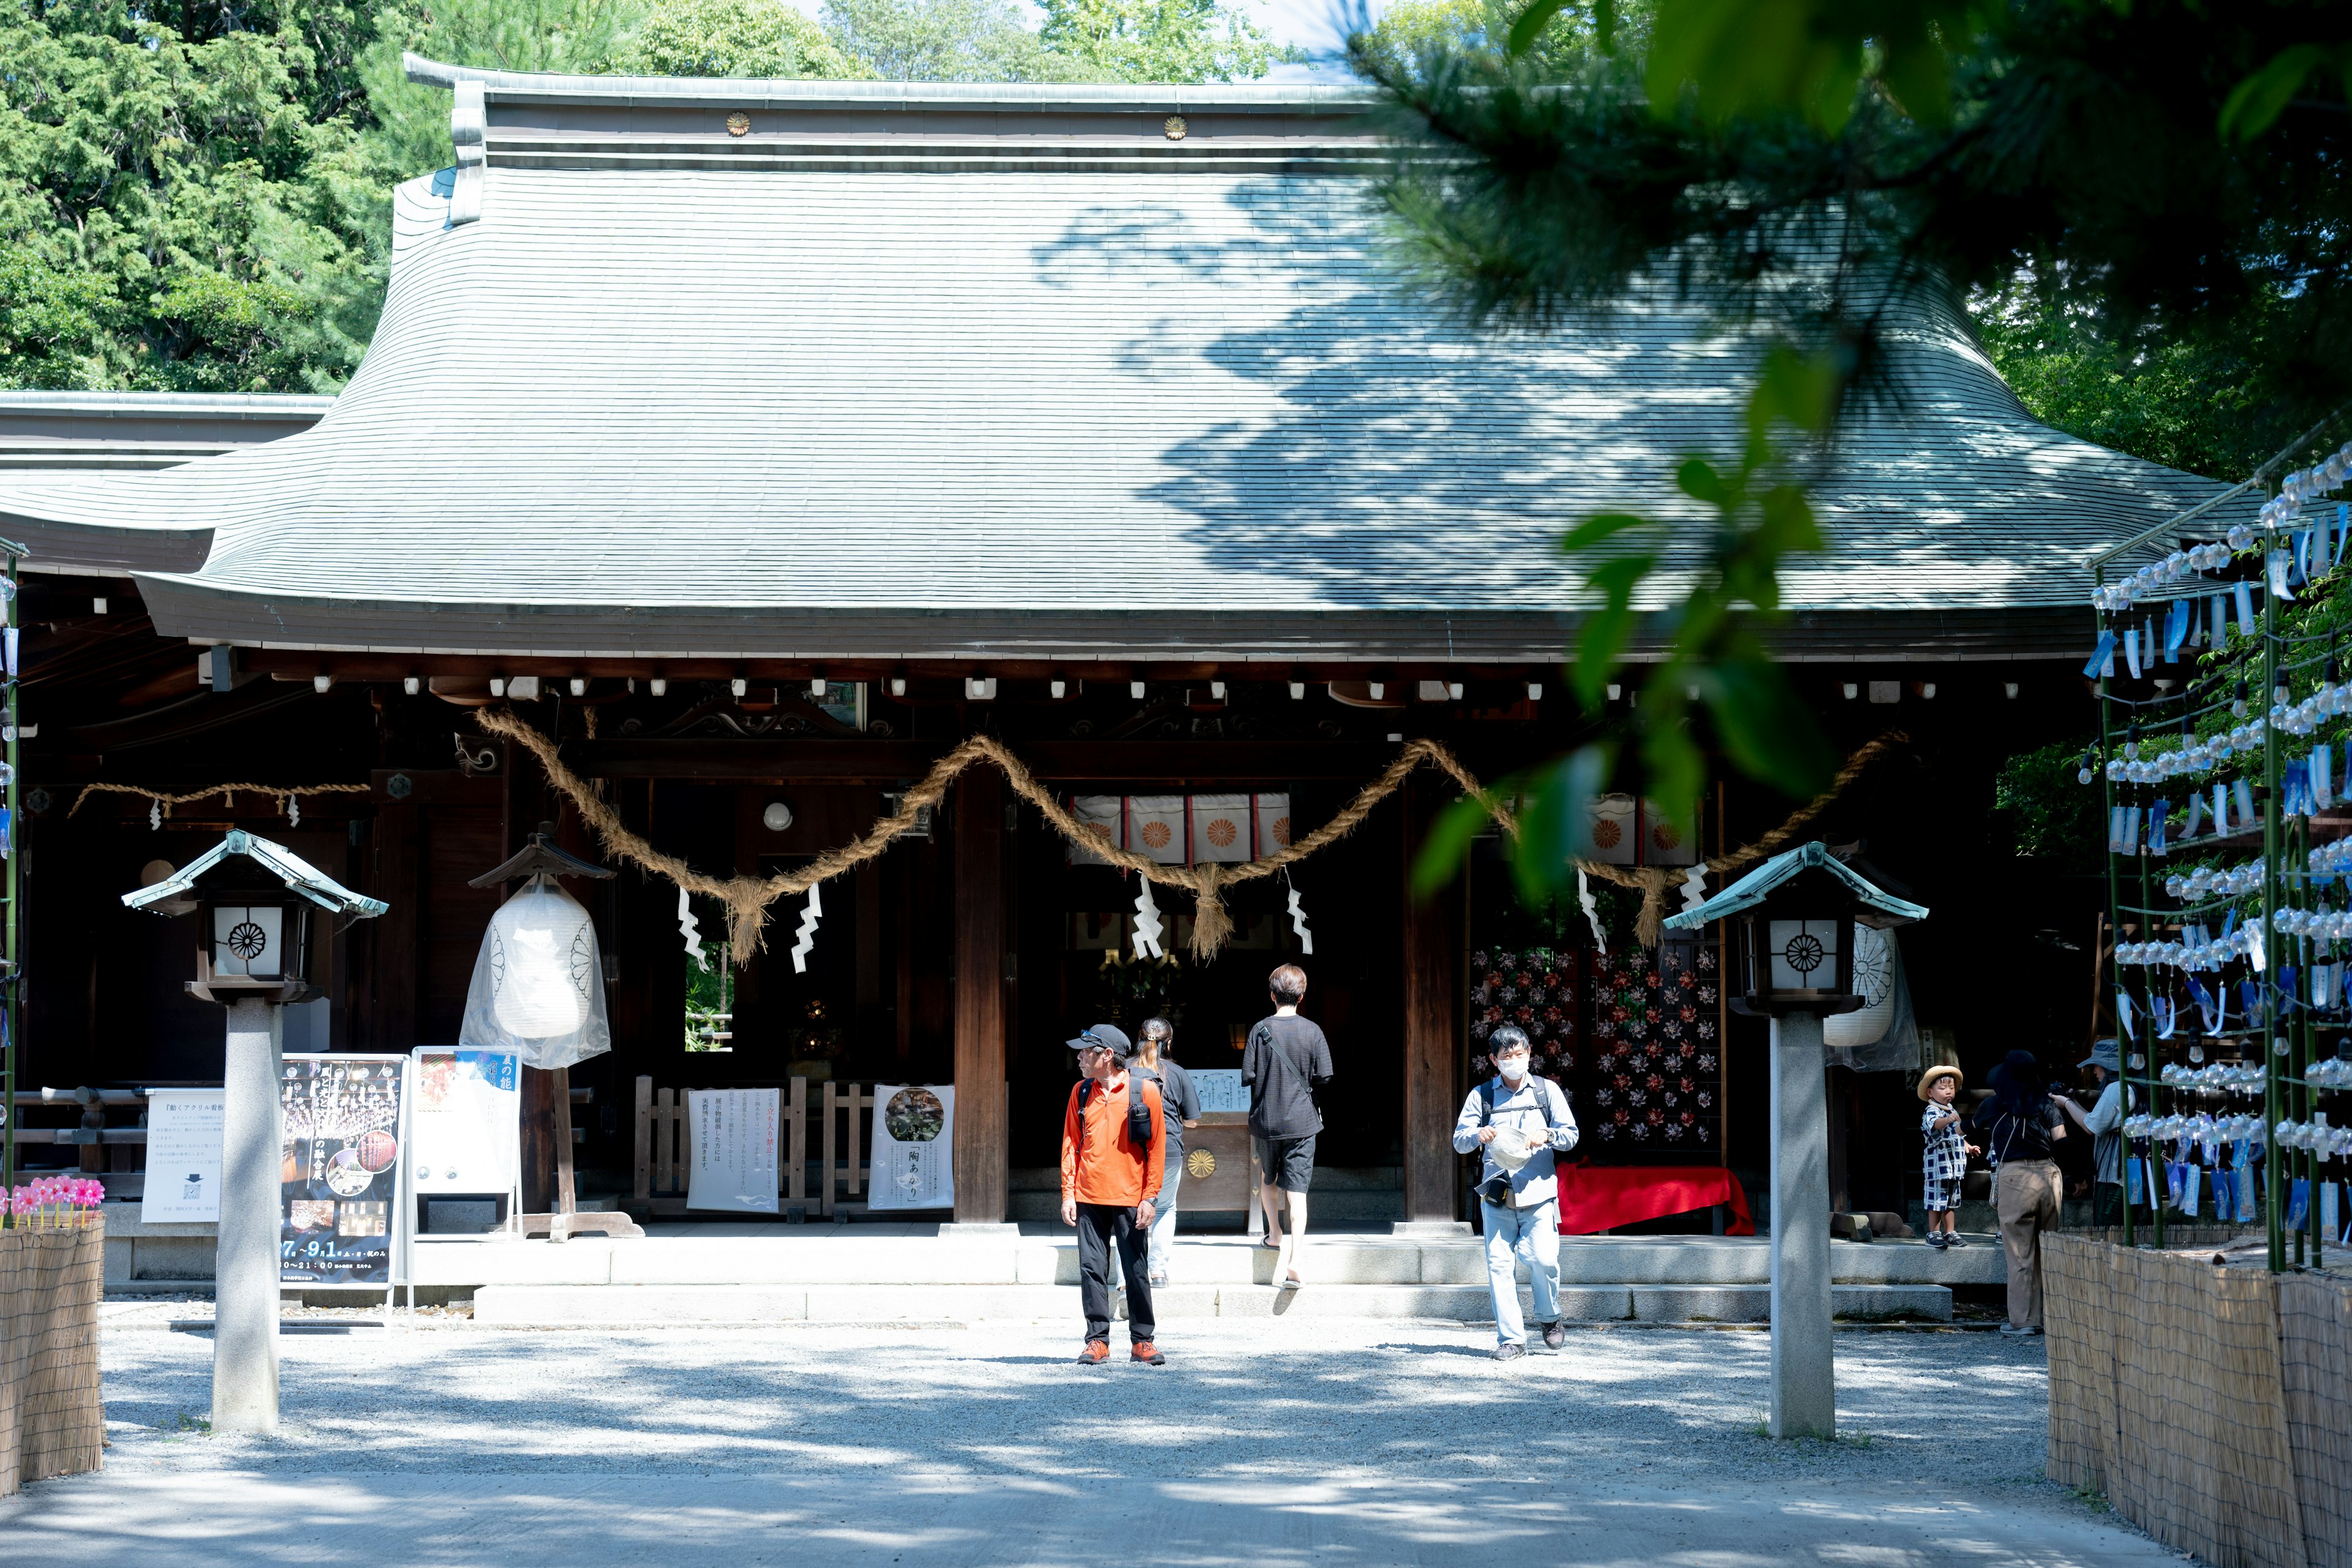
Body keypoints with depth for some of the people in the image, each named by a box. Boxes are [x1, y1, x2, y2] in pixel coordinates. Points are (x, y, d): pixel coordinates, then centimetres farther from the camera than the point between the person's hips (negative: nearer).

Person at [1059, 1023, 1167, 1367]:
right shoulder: (1081, 1092, 8)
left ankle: (1142, 1341, 10)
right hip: (1089, 1199, 3)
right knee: (1092, 1270, 1)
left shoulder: (1144, 1092, -3)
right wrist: (1068, 1193, 2)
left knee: (1136, 1272, 1)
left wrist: (1149, 1197, -7)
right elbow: (1071, 1144, 10)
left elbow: (1156, 1148, -2)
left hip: (1130, 1198, -3)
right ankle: (1097, 1341, 6)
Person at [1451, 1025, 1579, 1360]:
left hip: (1539, 1192, -1)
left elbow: (1571, 1134, 6)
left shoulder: (1547, 1090, 9)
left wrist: (1546, 1135, -14)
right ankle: (1511, 1339, 2)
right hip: (1497, 1192, 1)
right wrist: (1477, 1135, -15)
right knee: (1499, 1264, -5)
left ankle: (1549, 1319, 17)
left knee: (1543, 1259, -11)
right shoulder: (1481, 1095, 10)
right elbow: (1459, 1141, 7)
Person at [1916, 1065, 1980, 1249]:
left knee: (1951, 1200, 14)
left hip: (1954, 1165, 9)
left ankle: (1950, 1233, 22)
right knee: (1937, 1200, -4)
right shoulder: (1931, 1112, -14)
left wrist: (1968, 1147, 29)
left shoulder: (1952, 1112, 17)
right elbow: (1934, 1124, -38)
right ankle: (1934, 1233, 3)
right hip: (1938, 1163, -9)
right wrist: (1947, 1120, -56)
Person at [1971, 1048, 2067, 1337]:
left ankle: (2023, 1320, 1)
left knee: (2020, 1253, 0)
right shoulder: (2046, 1104, 7)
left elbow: (1976, 1127, 24)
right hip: (2048, 1174, 3)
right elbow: (2061, 1140, 1)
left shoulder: (1994, 1106, 5)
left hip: (2014, 1175, -3)